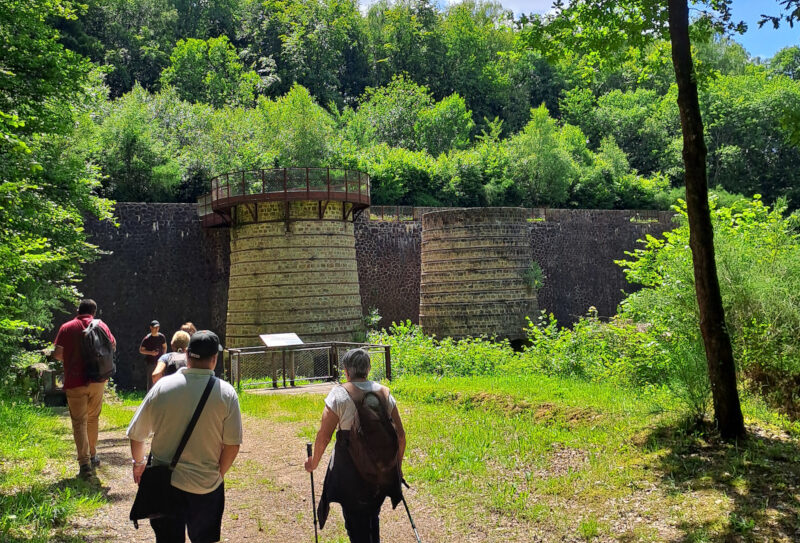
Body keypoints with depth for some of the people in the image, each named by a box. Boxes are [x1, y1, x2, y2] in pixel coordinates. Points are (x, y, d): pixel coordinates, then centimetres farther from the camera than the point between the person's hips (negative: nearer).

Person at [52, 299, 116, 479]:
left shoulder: (66, 328, -3)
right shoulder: (101, 326, 4)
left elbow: (57, 354, -6)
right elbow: (113, 346, 12)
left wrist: (69, 359, 14)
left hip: (75, 382, -3)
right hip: (97, 380, 3)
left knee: (79, 422, -1)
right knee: (93, 418, 19)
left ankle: (85, 464, -7)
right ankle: (93, 456, 29)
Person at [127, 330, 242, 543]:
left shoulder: (162, 386, -9)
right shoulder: (226, 393, -12)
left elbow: (136, 435, 0)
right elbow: (232, 445, -10)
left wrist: (138, 462, 19)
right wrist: (219, 473, 8)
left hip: (165, 482, 1)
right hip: (207, 484, 0)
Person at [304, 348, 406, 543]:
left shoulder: (339, 394, -10)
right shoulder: (384, 392, 2)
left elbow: (324, 436, -10)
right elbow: (400, 434, 4)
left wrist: (314, 462, 5)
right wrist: (397, 465, 16)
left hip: (350, 467, -4)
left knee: (355, 521, 9)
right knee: (373, 515, 25)